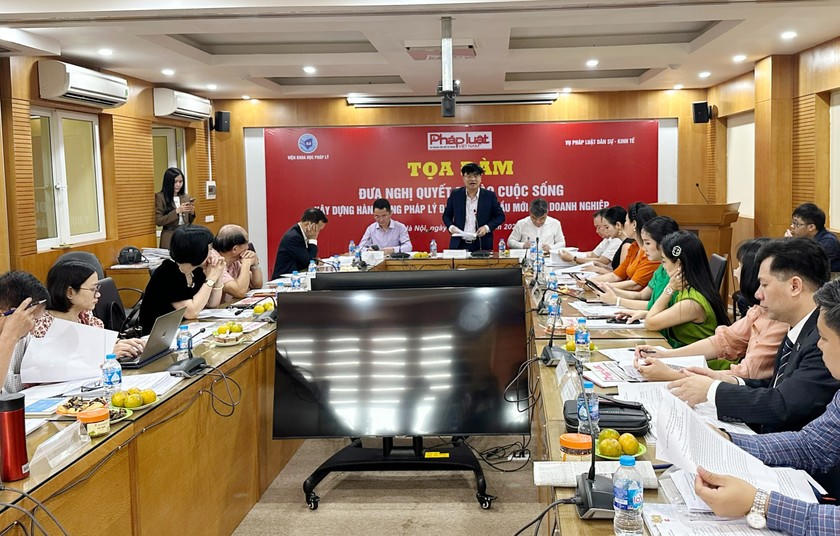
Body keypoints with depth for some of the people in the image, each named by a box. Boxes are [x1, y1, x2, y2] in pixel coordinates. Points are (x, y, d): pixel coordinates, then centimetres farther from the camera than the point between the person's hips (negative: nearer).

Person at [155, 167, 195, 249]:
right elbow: (158, 221, -11)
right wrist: (177, 211, -18)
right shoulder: (160, 197, -5)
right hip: (170, 238, -4)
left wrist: (192, 212, -6)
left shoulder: (185, 197, 10)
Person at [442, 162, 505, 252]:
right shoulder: (455, 194, 5)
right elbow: (446, 215, 13)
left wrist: (487, 227, -9)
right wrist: (451, 227, -7)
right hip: (459, 245, 1)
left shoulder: (489, 196, 2)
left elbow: (500, 216, 6)